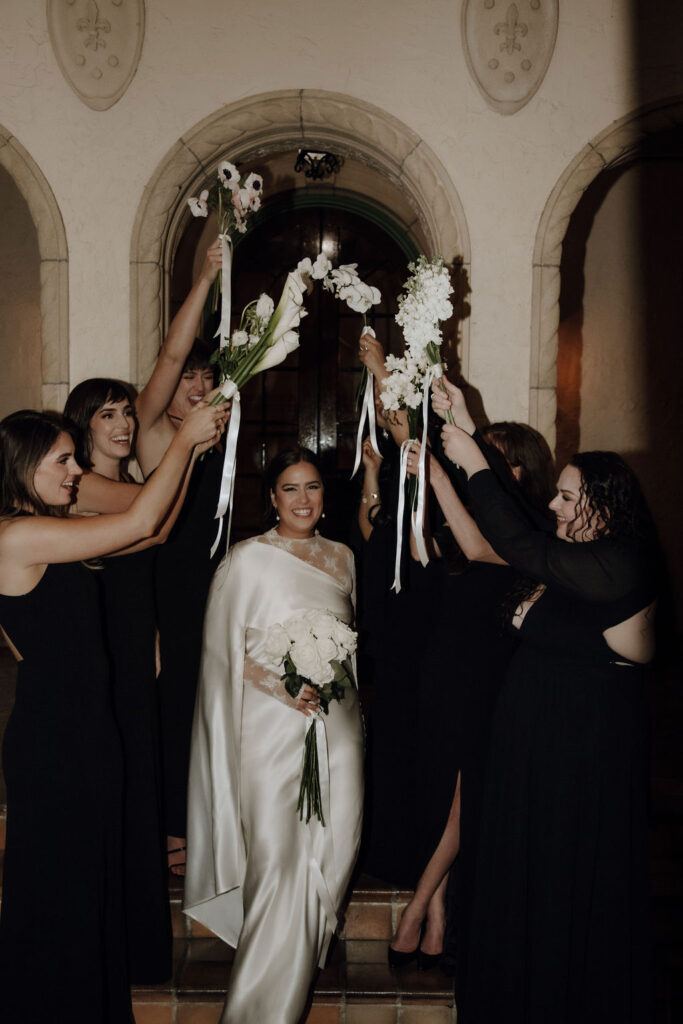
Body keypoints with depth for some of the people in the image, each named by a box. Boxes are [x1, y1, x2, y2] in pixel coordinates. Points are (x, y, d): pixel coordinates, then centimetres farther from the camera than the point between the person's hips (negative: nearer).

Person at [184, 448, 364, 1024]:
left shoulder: (343, 558, 10)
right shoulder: (248, 559, -4)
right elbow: (226, 649, -3)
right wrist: (279, 684, -15)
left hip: (337, 722, 5)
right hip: (273, 724, -4)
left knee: (334, 849, 9)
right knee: (277, 860, -8)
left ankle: (309, 950, 36)